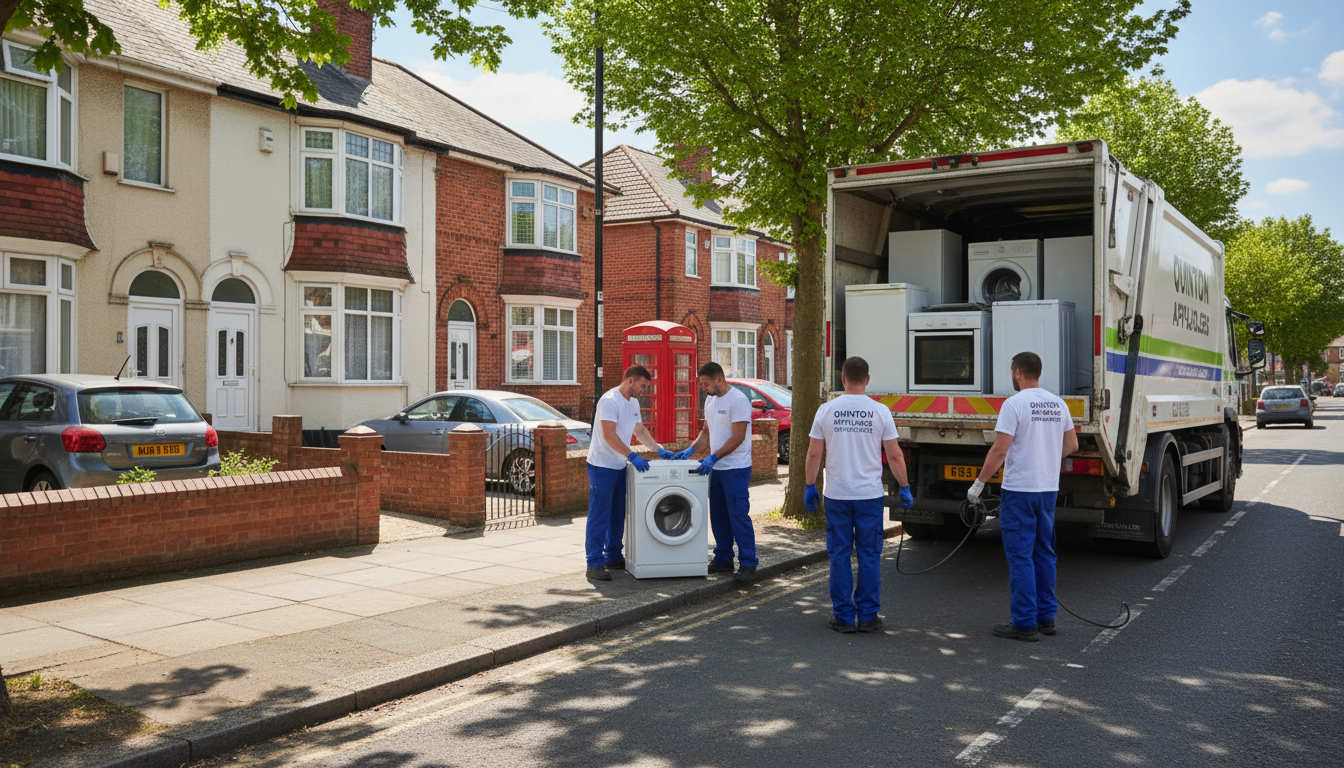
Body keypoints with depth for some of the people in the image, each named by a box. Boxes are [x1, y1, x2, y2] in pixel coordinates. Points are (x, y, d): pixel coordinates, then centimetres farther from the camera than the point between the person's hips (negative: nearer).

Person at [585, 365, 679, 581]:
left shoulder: (633, 403, 11)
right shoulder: (609, 401, -19)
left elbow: (640, 430, 23)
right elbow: (609, 436, -26)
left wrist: (659, 449, 13)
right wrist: (632, 456, -31)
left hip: (620, 466, 9)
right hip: (602, 466, -9)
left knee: (617, 515, 15)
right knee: (600, 516, -6)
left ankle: (613, 557, 25)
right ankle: (594, 563, -1)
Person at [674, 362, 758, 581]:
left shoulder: (738, 400, -16)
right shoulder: (710, 400, 11)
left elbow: (738, 437, -20)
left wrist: (713, 457, -23)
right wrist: (691, 450, 4)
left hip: (736, 469, -9)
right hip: (716, 468, 9)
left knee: (738, 516, -7)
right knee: (718, 516, 13)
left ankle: (748, 565, -1)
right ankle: (723, 560, 23)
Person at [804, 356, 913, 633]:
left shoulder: (826, 410, -2)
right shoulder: (880, 411, -3)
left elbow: (814, 454, 0)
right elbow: (895, 455, -1)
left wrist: (809, 486, 11)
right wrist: (905, 488, 11)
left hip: (837, 495, 0)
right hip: (870, 495, 0)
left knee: (839, 555, 8)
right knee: (869, 555, 8)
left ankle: (843, 617, 12)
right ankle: (868, 616, 13)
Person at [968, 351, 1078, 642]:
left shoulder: (1014, 404, -15)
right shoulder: (1058, 403, 8)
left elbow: (1000, 450, -18)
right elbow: (1071, 445, 15)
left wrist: (979, 483, -10)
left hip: (1019, 490, -8)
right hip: (1049, 488, 8)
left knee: (1020, 556, -2)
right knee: (1044, 554, 17)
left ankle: (1025, 623, 0)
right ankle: (1046, 617, 24)